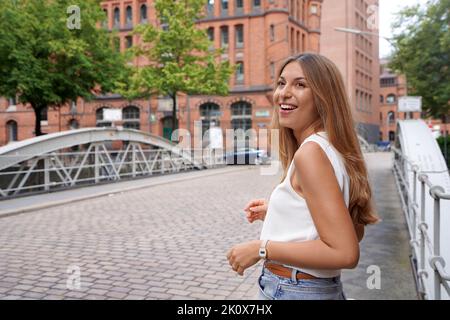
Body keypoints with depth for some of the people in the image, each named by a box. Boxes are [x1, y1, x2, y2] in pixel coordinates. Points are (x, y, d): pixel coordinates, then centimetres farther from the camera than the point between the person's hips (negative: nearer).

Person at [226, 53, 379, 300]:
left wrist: (262, 249, -20)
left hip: (291, 291, -8)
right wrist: (275, 213, 13)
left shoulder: (310, 151, -22)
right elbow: (352, 232, 13)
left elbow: (344, 253, -26)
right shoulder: (331, 148, 5)